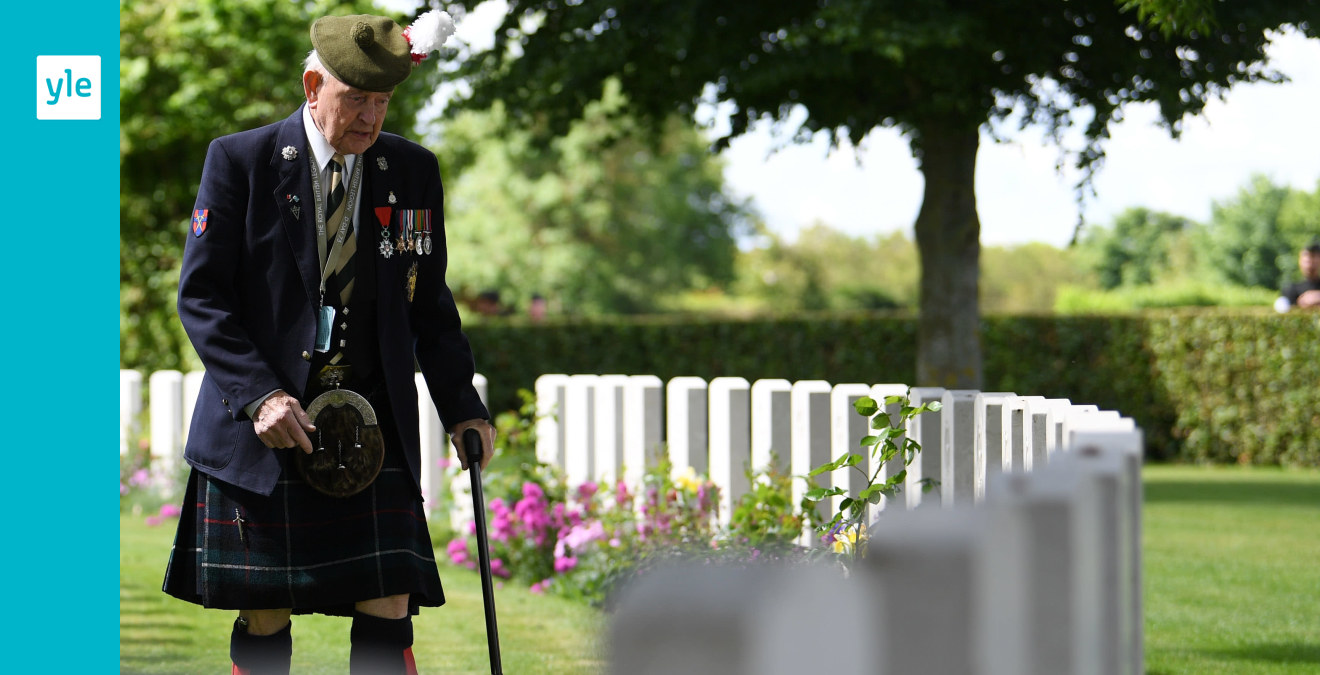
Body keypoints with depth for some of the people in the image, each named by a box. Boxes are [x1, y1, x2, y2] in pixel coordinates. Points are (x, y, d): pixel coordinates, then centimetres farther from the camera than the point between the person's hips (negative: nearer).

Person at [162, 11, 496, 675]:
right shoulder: (240, 160, -2)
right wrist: (258, 394, -17)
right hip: (262, 428, -2)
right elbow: (201, 295, -5)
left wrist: (462, 407, 5)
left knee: (388, 609, -5)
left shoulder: (413, 170, 8)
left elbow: (428, 303, 16)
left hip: (372, 432, 2)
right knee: (264, 620, 1)